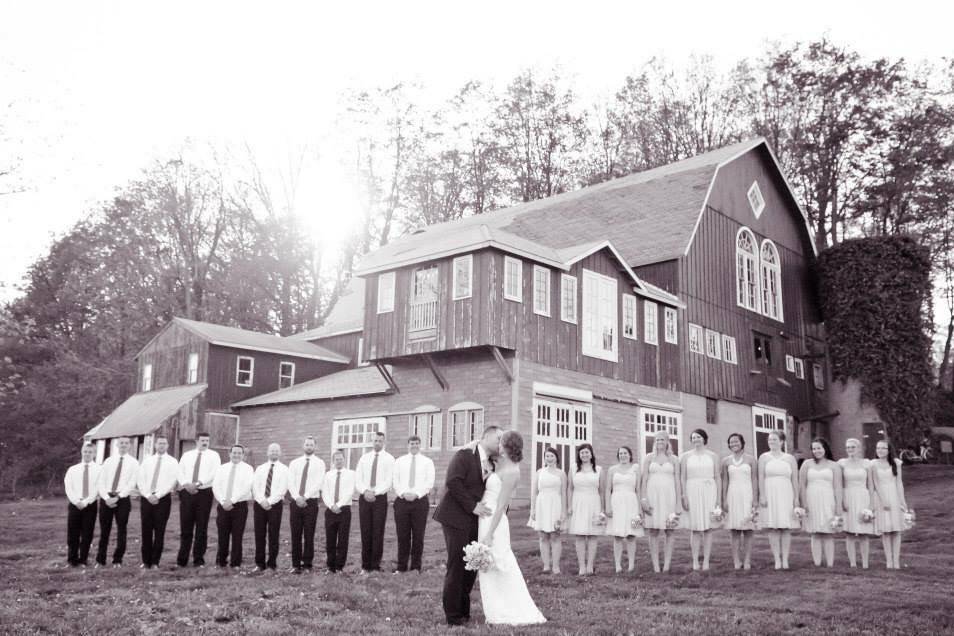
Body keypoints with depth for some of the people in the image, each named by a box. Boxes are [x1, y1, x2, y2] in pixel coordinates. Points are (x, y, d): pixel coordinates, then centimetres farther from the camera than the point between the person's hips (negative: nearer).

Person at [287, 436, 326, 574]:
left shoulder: (319, 463, 3)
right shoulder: (294, 463, 11)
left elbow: (318, 483, -8)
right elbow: (290, 483, 1)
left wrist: (305, 497, -16)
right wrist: (297, 497, -14)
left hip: (311, 502, -2)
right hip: (295, 502, 2)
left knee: (309, 535, 1)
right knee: (296, 535, 4)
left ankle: (307, 564, 9)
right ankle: (296, 565, 10)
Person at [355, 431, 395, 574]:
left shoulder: (389, 459, 2)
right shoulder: (364, 457, 11)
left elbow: (388, 481, -6)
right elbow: (358, 478, 4)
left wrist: (374, 492, -17)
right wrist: (365, 491, -13)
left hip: (380, 498, -2)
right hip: (364, 498, 2)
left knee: (378, 533, -1)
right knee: (365, 532, 3)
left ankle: (376, 566, 5)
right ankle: (365, 566, 10)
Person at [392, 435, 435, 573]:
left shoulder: (427, 462, 8)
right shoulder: (399, 461, 13)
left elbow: (429, 482, -1)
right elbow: (395, 481, 6)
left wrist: (416, 494, -13)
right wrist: (403, 493, -11)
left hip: (420, 500, -1)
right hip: (402, 500, 1)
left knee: (418, 535, 1)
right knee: (402, 535, 2)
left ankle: (416, 566, 9)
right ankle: (401, 566, 9)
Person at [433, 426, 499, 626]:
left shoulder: (492, 464, 14)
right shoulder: (465, 455, -9)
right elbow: (452, 481, -19)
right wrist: (472, 506, -18)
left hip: (475, 521, 7)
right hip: (456, 519, -7)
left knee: (471, 566, 9)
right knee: (456, 566, -2)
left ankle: (463, 610, 22)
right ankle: (452, 614, 8)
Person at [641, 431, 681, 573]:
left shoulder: (674, 459, 9)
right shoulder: (649, 458, 10)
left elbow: (677, 481, 6)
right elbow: (644, 480, 5)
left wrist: (678, 502, -1)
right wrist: (643, 499, -6)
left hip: (669, 496, 0)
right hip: (653, 496, 0)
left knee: (669, 532, 0)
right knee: (653, 532, -2)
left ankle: (667, 565, 4)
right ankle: (655, 566, 1)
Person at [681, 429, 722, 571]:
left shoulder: (713, 456, 9)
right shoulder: (686, 456, 8)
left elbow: (718, 478, 8)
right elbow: (682, 478, 5)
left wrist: (719, 498, 2)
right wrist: (684, 496, -5)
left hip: (709, 492, 1)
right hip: (692, 492, 0)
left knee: (708, 527, -1)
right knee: (695, 528, -2)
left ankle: (706, 561, 3)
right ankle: (695, 561, 2)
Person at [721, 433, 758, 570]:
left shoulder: (751, 459, 4)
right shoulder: (726, 461, 9)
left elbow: (755, 480, 2)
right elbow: (724, 482, 8)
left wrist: (755, 499, -5)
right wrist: (724, 500, 2)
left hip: (747, 495, -2)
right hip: (732, 496, 2)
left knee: (747, 530, 0)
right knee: (734, 530, 1)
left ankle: (747, 561, 3)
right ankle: (737, 561, 4)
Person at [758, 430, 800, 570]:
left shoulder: (790, 458, 10)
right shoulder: (764, 457, 7)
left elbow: (795, 479, 7)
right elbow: (761, 478, 0)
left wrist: (796, 497, 0)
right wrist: (762, 495, -9)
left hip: (786, 495, 1)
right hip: (770, 495, -1)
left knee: (786, 528, -1)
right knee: (773, 528, -3)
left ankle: (785, 559, 4)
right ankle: (777, 559, 0)